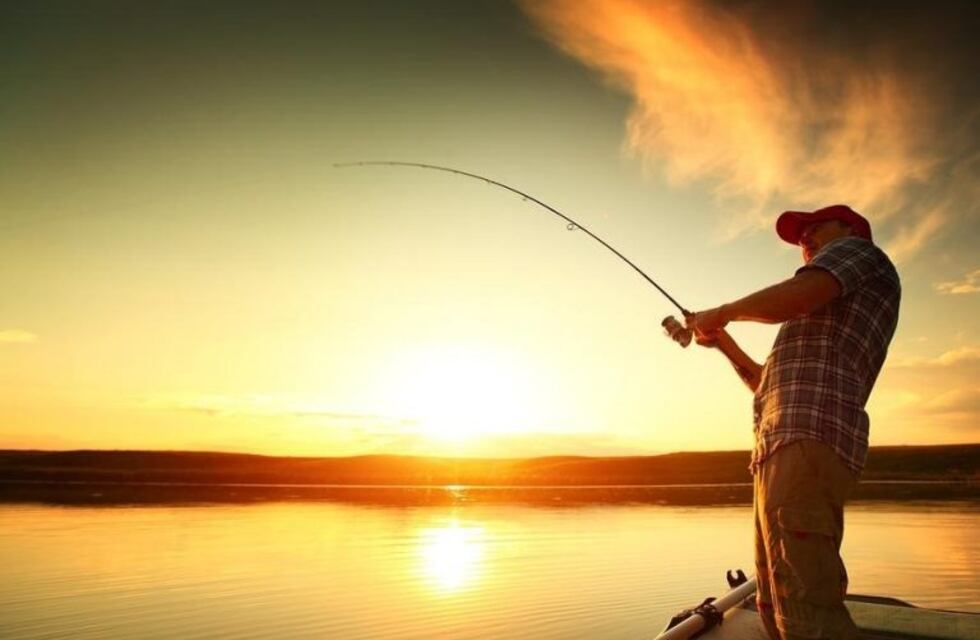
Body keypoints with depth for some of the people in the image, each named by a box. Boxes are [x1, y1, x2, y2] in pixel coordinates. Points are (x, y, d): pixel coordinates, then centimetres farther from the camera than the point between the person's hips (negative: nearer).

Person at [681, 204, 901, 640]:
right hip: (780, 449, 10)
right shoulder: (832, 320, 35)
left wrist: (722, 312, 0)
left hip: (808, 440, -10)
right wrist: (722, 340, 30)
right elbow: (768, 383, 38)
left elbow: (796, 295, -14)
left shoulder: (857, 249, 10)